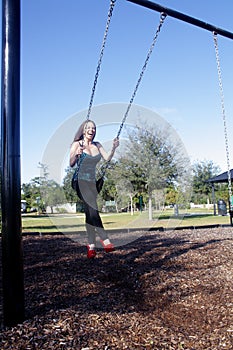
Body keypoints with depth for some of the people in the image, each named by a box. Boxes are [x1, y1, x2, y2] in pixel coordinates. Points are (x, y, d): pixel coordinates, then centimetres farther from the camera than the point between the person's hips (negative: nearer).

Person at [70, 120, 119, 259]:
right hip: (81, 181, -5)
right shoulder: (77, 144, -2)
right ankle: (105, 239, -18)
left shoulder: (97, 145, 13)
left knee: (90, 212, 5)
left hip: (93, 182, 5)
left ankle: (91, 246, 9)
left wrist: (114, 148, -12)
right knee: (92, 209, -21)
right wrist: (76, 154, -27)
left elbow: (107, 158, 3)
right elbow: (71, 164, -8)